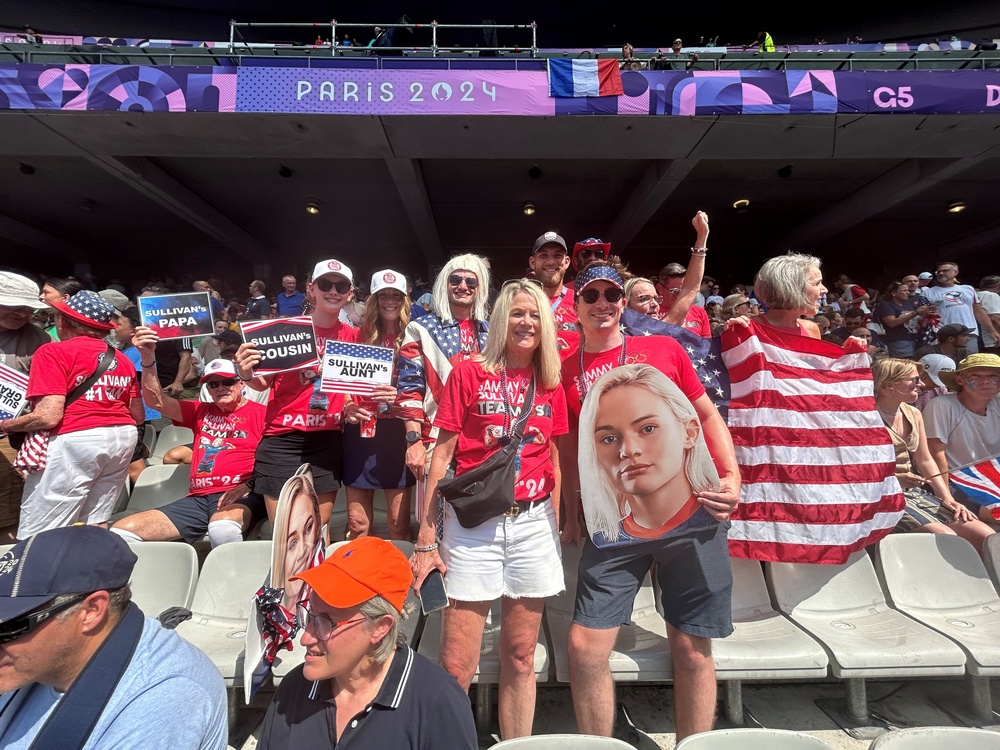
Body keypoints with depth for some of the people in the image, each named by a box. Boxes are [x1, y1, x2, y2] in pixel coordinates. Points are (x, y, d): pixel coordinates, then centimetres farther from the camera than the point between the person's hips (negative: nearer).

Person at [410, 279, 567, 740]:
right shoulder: (469, 373, -3)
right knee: (456, 667, 3)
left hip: (533, 524, 3)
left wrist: (558, 525, 9)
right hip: (473, 524, -3)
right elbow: (442, 454, -4)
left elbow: (554, 458, 13)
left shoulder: (550, 384, 8)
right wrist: (426, 537, -7)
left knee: (520, 659, 16)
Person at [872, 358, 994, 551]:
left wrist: (947, 499, 8)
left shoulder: (914, 414, 13)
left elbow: (925, 460, 17)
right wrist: (895, 479, -25)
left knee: (988, 538, -4)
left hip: (915, 492, 8)